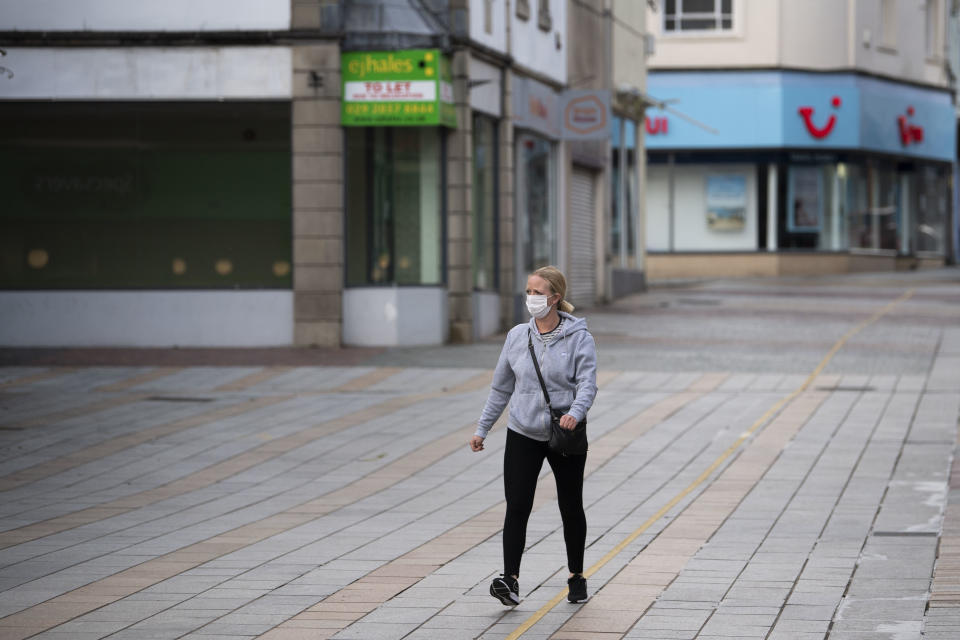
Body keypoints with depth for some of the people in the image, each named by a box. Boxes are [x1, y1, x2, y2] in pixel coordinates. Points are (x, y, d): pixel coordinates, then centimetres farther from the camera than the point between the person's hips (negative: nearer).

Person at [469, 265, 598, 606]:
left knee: (571, 508, 11)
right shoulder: (517, 336, 5)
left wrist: (575, 412, -35)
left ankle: (577, 577, 28)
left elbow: (587, 384, -15)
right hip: (522, 436, 2)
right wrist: (482, 429, 13)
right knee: (517, 507, -11)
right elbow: (501, 388, 13)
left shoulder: (579, 337, -6)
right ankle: (510, 581, -17)